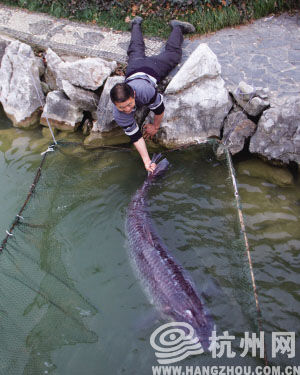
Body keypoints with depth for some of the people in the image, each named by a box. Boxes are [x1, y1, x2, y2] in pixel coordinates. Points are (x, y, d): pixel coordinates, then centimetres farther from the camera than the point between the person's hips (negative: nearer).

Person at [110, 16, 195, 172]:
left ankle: (176, 26, 52)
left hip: (151, 68, -3)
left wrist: (155, 127, -15)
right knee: (136, 52, 36)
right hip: (133, 70, 3)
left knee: (172, 53, 26)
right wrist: (147, 161, -40)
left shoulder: (144, 90, -52)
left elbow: (159, 107, -32)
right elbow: (134, 135, -35)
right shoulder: (118, 114, -41)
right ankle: (136, 24, 64)